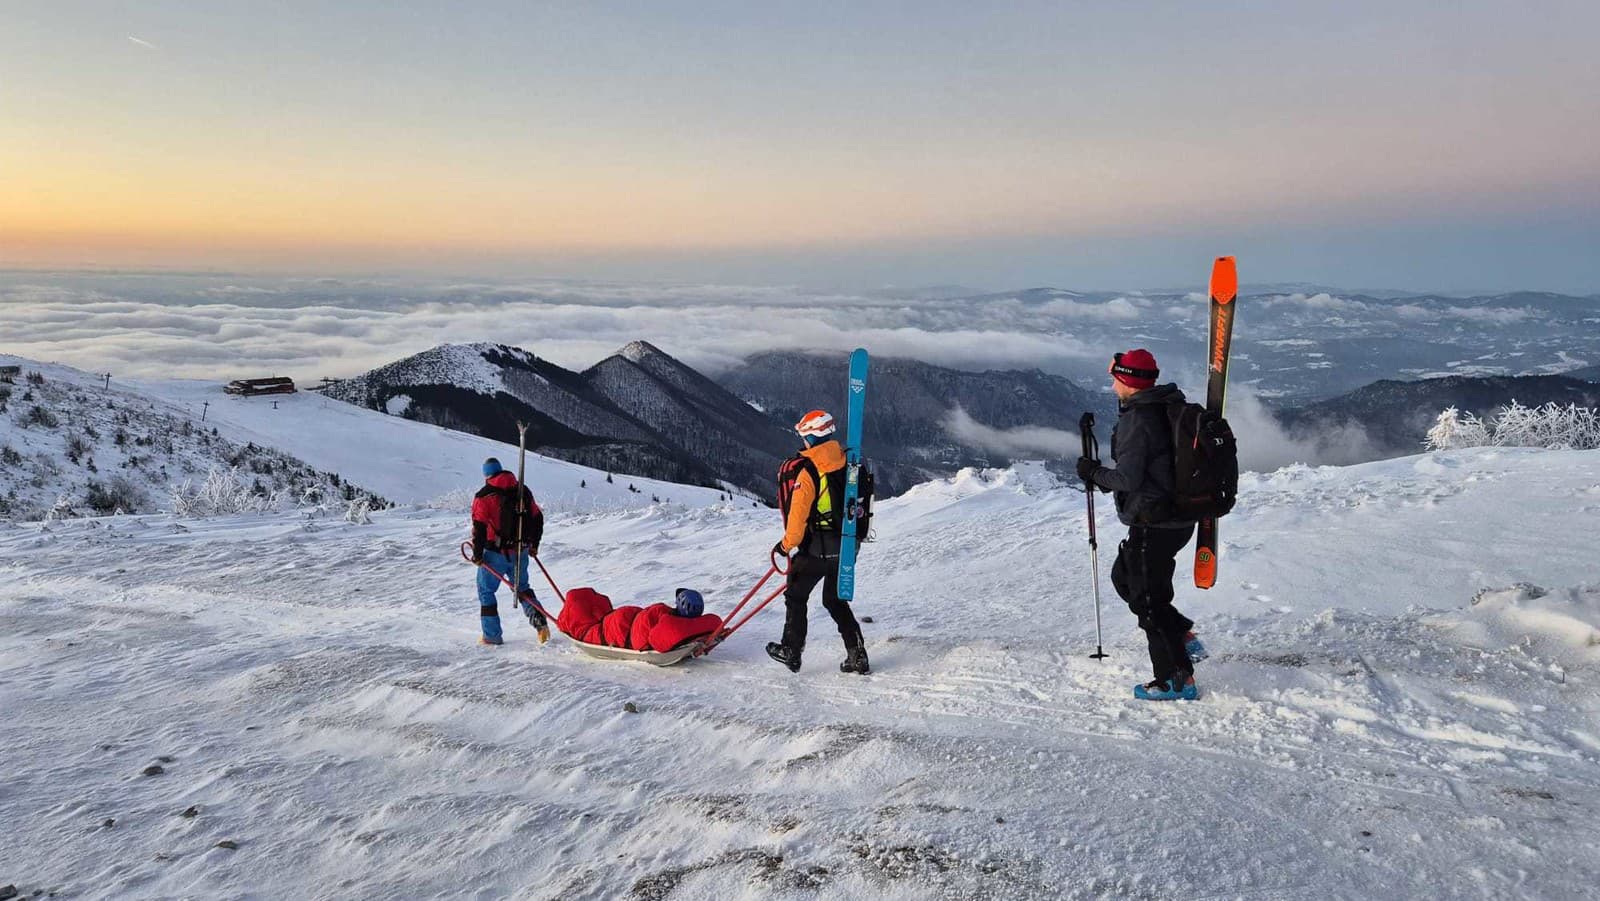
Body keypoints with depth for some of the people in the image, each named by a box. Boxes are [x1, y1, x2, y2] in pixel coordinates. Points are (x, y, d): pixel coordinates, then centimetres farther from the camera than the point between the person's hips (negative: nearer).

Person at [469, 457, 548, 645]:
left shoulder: (484, 496, -10)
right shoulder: (523, 491, 7)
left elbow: (479, 528, -14)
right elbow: (537, 518, 12)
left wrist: (477, 554, -4)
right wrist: (534, 544, 22)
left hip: (495, 553, -5)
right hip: (521, 552, 5)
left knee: (486, 591, 10)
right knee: (522, 587, 21)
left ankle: (492, 635, 9)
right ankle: (539, 620, -1)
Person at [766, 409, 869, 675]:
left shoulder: (808, 470, -18)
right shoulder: (848, 463, 2)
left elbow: (798, 514, -16)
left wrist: (787, 544, -3)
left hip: (817, 549, -6)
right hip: (846, 547, 6)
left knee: (796, 596, 13)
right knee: (835, 600, 18)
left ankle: (791, 652, 19)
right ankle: (857, 656, 12)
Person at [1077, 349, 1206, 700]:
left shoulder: (1137, 420, -20)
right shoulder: (1167, 410, 10)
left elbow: (1128, 478, -24)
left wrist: (1093, 471, -6)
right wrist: (1101, 475, 17)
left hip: (1153, 525, -10)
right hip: (1179, 520, 10)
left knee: (1148, 599, 2)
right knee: (1124, 577, 24)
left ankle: (1178, 680, 9)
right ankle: (1184, 638, 24)